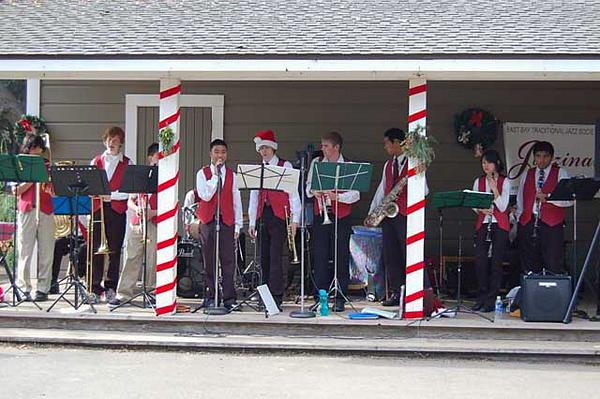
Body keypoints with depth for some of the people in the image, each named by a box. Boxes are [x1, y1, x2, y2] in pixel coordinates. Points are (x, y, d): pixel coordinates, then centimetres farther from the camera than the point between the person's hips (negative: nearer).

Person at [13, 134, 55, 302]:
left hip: (46, 211, 1)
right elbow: (16, 190, 1)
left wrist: (50, 189, -8)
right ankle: (24, 288, 2)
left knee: (46, 252, -1)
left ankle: (43, 289, 3)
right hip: (26, 211, -1)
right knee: (25, 251, -3)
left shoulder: (48, 166, 16)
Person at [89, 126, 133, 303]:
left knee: (115, 250, -1)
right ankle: (96, 289, 2)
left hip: (117, 210, -1)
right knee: (96, 249, -2)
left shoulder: (127, 164, 8)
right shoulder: (96, 161, 15)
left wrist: (111, 195, -15)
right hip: (98, 209, 1)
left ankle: (111, 288, 6)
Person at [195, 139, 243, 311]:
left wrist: (238, 224, 6)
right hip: (208, 220, -1)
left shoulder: (231, 175, 11)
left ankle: (229, 298, 0)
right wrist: (215, 175, -10)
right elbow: (205, 195, -9)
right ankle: (209, 297, 8)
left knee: (228, 260, -4)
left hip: (227, 221, 1)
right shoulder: (202, 173, 6)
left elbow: (236, 201, 11)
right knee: (209, 261, 2)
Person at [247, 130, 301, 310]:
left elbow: (293, 192, 1)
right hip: (262, 216, 5)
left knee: (275, 257, -11)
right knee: (264, 258, 6)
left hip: (279, 216, -5)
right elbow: (254, 196, 16)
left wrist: (295, 219, -6)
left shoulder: (285, 166, 3)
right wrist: (252, 222, 11)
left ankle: (276, 297, -9)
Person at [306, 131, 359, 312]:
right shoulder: (316, 163, 10)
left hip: (340, 217, -3)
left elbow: (355, 194, -6)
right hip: (320, 216, 3)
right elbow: (308, 187, 16)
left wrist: (337, 196, -22)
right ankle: (319, 298, 9)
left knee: (341, 259, 0)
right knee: (320, 257, 2)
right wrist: (313, 191, -7)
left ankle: (340, 299, 7)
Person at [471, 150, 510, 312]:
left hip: (500, 225, -3)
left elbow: (502, 207, -8)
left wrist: (494, 188, -15)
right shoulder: (478, 181, 11)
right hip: (483, 224, 3)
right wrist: (481, 209, -9)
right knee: (480, 260, -5)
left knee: (496, 261, -4)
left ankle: (491, 300, 0)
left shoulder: (504, 182, 0)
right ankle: (482, 297, 8)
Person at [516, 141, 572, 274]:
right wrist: (519, 218, 11)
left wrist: (547, 197, -17)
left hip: (552, 224, -3)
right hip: (528, 223, 4)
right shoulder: (527, 175, 18)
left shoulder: (561, 173, 6)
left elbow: (568, 201, -4)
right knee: (529, 265, 6)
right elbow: (520, 199, 22)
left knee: (554, 266, -9)